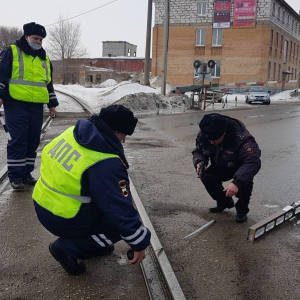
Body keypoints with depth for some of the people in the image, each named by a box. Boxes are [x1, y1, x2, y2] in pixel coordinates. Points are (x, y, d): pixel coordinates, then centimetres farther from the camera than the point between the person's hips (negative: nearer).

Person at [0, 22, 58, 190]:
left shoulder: (44, 59, 19)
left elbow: (49, 83, 26)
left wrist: (52, 104, 24)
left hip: (37, 107, 6)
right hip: (16, 106, -5)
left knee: (33, 142, 7)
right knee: (18, 141, -7)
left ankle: (26, 173, 18)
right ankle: (15, 176, 2)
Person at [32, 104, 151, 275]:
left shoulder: (73, 132, -2)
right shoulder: (106, 165, -26)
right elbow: (122, 211, -21)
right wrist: (140, 245, -8)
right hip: (63, 220, -8)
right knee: (122, 221, 1)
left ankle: (95, 245, 23)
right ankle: (70, 248, -3)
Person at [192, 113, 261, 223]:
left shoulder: (240, 137, -39)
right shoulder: (203, 135, -21)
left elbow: (253, 162, -46)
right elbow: (198, 151, -3)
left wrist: (236, 182, -58)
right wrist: (199, 162, -28)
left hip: (241, 166, -5)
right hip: (222, 166, 5)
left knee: (245, 180, -34)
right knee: (206, 176, -20)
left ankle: (242, 209, -5)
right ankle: (224, 202, 8)